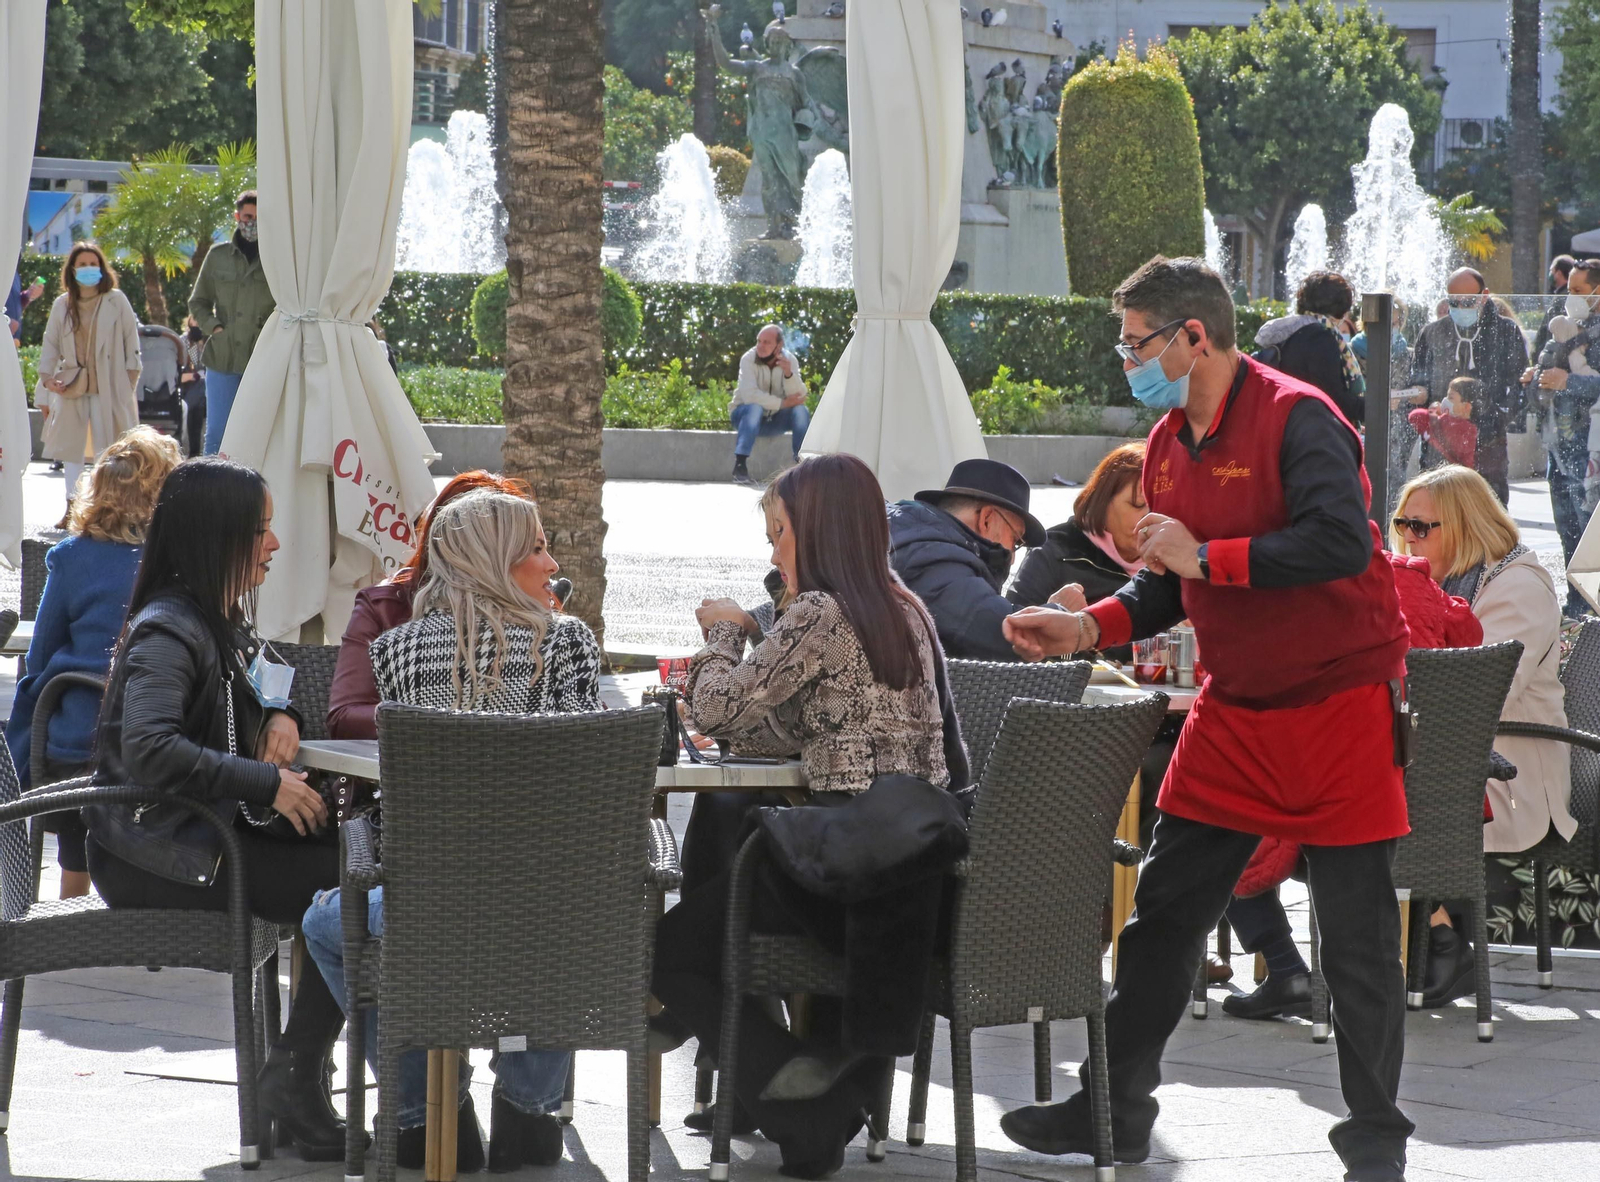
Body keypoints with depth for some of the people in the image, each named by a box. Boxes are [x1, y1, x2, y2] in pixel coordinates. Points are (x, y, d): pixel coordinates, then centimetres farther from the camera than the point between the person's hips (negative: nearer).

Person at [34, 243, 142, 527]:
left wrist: (131, 375, -2)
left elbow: (131, 339, 3)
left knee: (107, 448, -6)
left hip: (109, 386, -3)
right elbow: (50, 343, 12)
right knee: (70, 446, 4)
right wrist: (47, 376, 0)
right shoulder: (62, 304, 8)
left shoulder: (116, 301, 1)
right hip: (71, 384, 3)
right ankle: (72, 507, 8)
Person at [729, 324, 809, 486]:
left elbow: (798, 397, -18)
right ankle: (740, 466, -39)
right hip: (745, 414, -3)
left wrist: (789, 374, -35)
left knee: (801, 411, -22)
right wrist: (782, 403, -29)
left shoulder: (789, 360, -7)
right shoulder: (749, 359, -17)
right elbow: (749, 395, -31)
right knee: (755, 407, -36)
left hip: (774, 419, 3)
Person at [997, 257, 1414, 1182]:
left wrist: (1206, 556, -25)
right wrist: (1087, 628, 1)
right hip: (1235, 712, 8)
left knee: (1358, 938, -2)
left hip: (1339, 705, -8)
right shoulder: (1170, 444, 8)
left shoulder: (1296, 418, -18)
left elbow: (1341, 543, -30)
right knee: (1166, 910, 8)